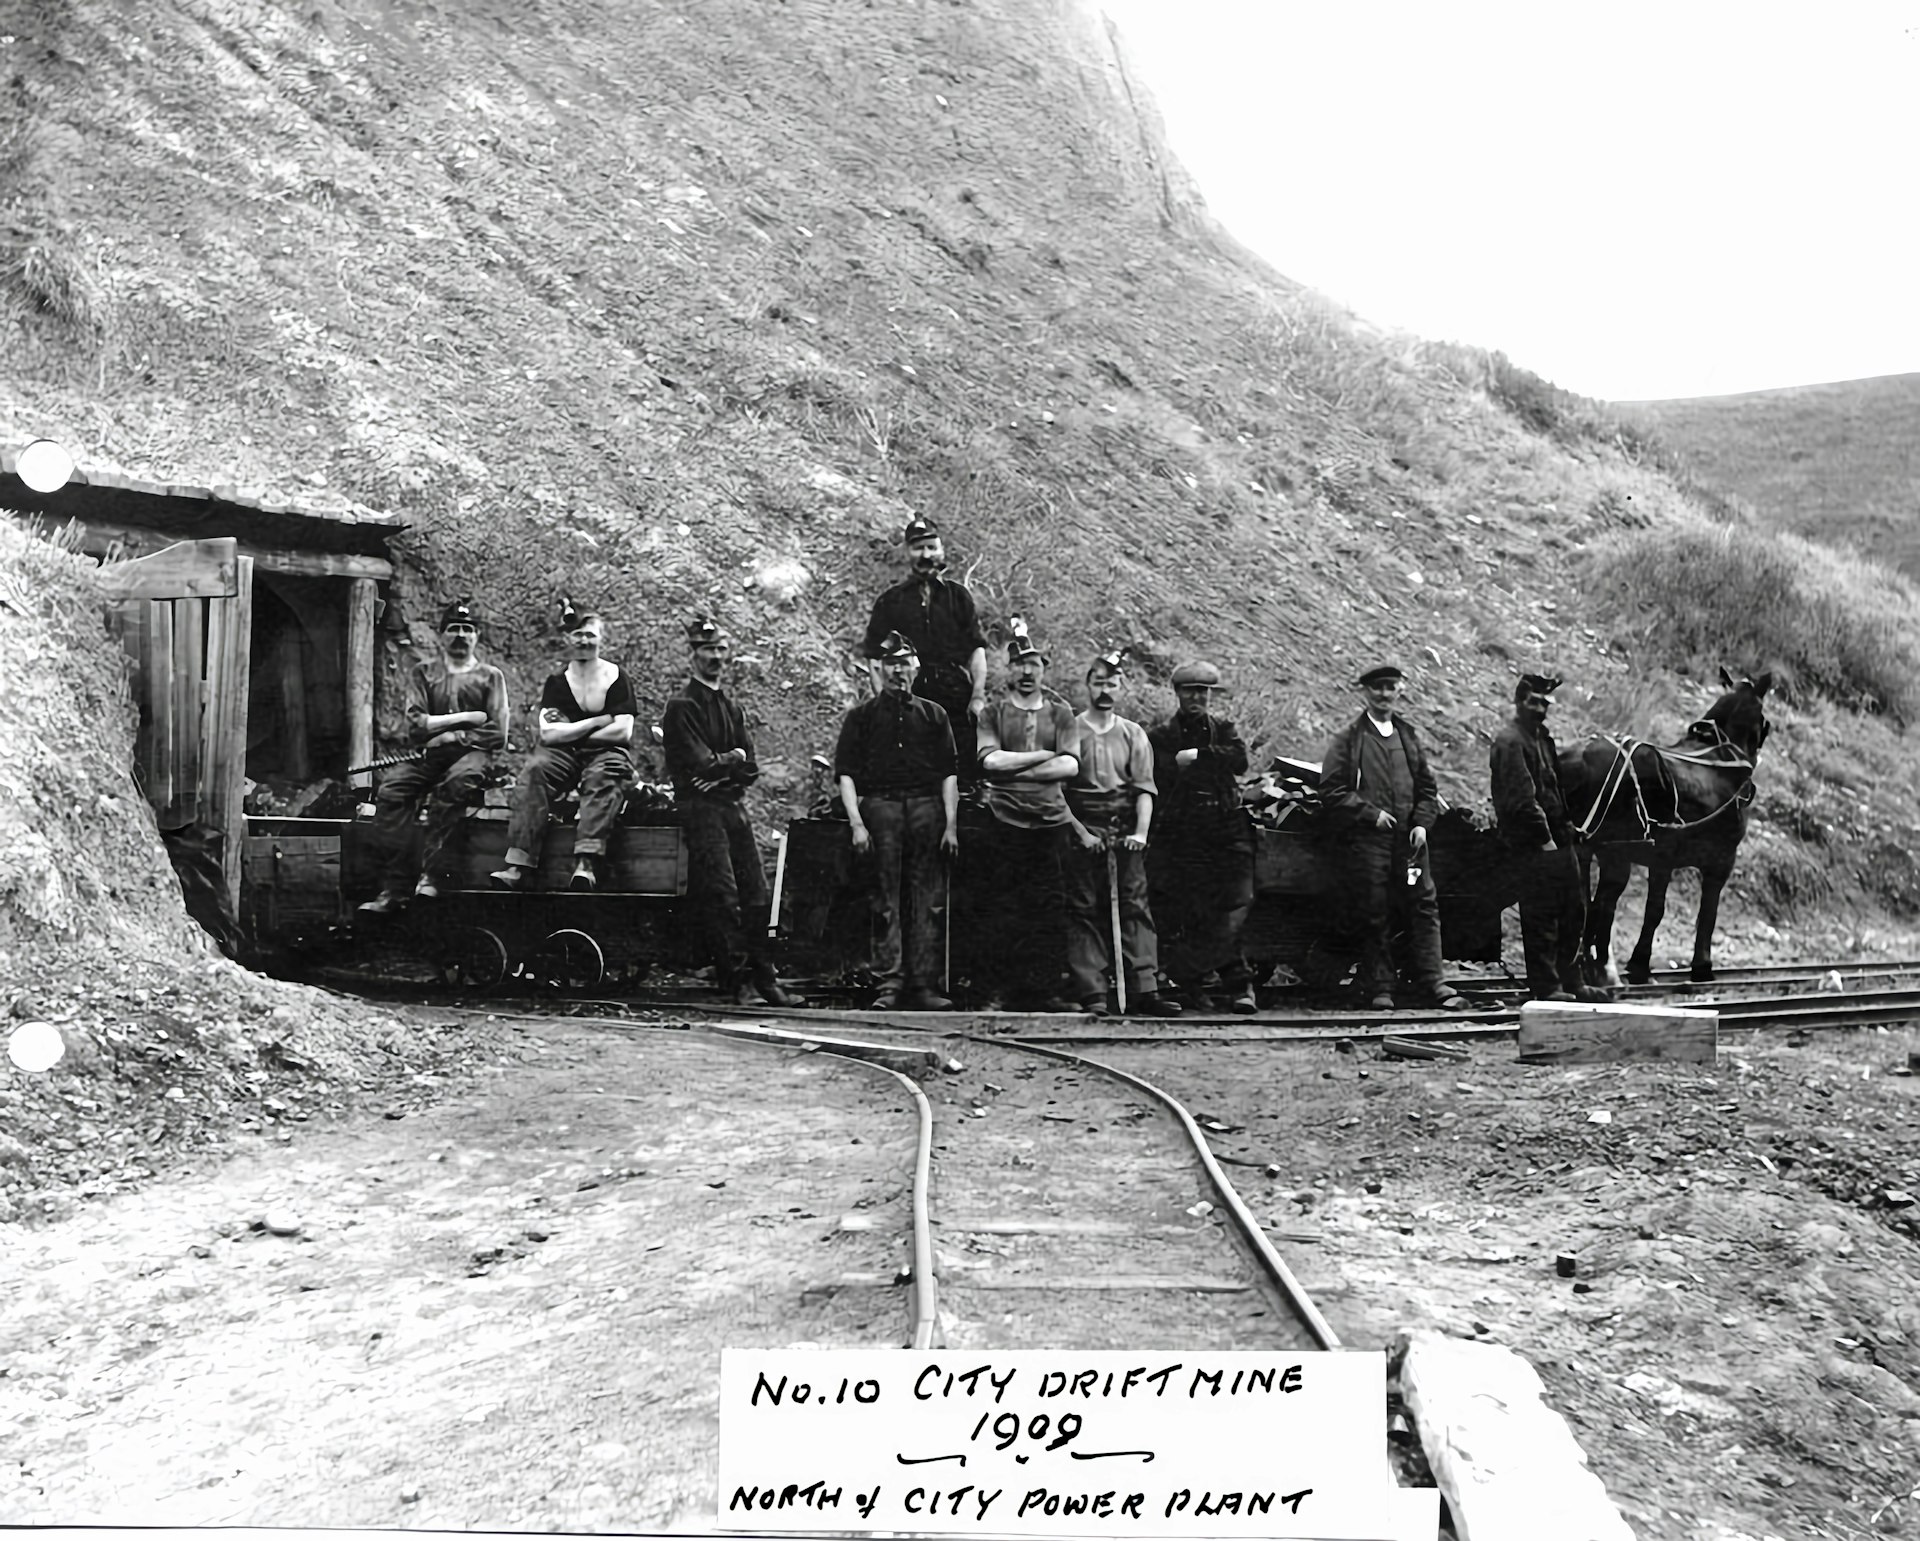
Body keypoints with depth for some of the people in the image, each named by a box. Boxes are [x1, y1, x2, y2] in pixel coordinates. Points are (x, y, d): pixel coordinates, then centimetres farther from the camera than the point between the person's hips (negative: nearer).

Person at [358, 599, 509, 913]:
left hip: (472, 754, -2)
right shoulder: (423, 674, 19)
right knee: (391, 787, -27)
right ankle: (395, 888, -32)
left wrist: (445, 735, -3)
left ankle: (431, 875, -39)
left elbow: (497, 734, 3)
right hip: (428, 758, 2)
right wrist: (466, 718, -1)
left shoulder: (490, 676, 14)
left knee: (457, 781, -37)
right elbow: (415, 727, 3)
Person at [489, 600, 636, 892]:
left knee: (603, 777, -36)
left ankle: (586, 864, -52)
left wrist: (569, 732, -2)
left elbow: (623, 732, -6)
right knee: (534, 771, -28)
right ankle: (517, 866, -41)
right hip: (564, 757, 2)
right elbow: (549, 734, -2)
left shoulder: (617, 677, 5)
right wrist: (598, 722, -6)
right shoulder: (557, 682, 12)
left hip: (607, 752, -2)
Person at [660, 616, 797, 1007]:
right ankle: (737, 981, -9)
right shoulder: (682, 706, -3)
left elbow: (750, 770, 11)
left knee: (756, 894, 1)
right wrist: (734, 758, 2)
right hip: (700, 808, -7)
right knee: (723, 894, -12)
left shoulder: (731, 709, 20)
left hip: (732, 805, 7)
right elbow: (701, 764, -13)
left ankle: (763, 978, 5)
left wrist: (721, 769, -7)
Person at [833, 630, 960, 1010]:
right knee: (887, 901, -5)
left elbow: (949, 773, 13)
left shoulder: (933, 715, 17)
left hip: (926, 808, 2)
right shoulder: (862, 715, 11)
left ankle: (923, 985, 0)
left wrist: (950, 824, 3)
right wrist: (856, 823, -6)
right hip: (879, 805, -2)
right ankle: (889, 983, -6)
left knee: (927, 901, -1)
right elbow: (845, 772, 5)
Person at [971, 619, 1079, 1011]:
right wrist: (1044, 756, -5)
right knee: (1001, 911, -4)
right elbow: (990, 760, -8)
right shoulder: (992, 714, 9)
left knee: (1049, 911, -1)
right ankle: (1007, 990, 1)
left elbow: (1071, 766, -1)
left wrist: (1013, 769, -6)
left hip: (1051, 822, 1)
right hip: (1004, 824, -1)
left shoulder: (1060, 714, 13)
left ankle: (1046, 991, 2)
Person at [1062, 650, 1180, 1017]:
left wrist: (1140, 832, -9)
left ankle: (1145, 990, -7)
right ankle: (1092, 996, -5)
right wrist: (1079, 831, -9)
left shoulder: (1133, 734, 13)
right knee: (1084, 910, -4)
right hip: (1082, 830, -2)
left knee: (1134, 905, -5)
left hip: (1125, 831, 2)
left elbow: (1144, 788, 6)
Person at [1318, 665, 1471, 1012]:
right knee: (1376, 915, -1)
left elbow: (1427, 786, 19)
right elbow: (1331, 791, -4)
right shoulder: (1348, 739, 3)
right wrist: (1370, 813, -11)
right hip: (1368, 838, -4)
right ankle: (1379, 990, 5)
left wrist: (1422, 822, 3)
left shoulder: (1408, 736, 16)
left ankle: (1430, 983, 1)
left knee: (1425, 905, -3)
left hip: (1409, 837, 4)